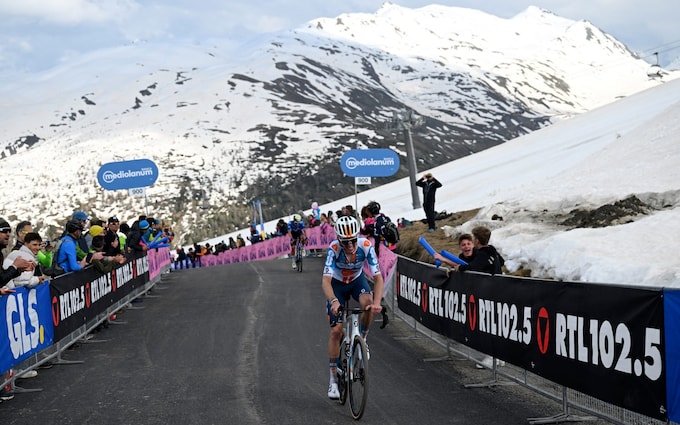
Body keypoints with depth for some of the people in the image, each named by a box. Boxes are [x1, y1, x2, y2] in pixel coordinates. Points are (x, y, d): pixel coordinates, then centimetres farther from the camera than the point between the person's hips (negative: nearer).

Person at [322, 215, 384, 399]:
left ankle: (362, 338, -5)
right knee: (336, 330, -8)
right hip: (337, 284, -1)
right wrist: (334, 301, -58)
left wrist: (377, 302, -46)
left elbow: (378, 277, -31)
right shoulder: (334, 248, -33)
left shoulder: (366, 246, -30)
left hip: (357, 281, 1)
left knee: (368, 303, -33)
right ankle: (333, 379, 3)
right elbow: (326, 281, -40)